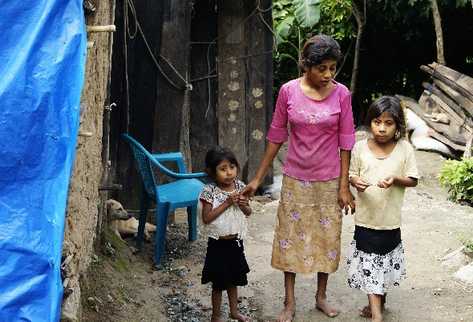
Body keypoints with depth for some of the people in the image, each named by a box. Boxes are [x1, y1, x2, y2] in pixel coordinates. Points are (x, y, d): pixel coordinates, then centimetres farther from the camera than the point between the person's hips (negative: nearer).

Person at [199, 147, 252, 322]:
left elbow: (248, 213, 7)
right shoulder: (209, 191, -16)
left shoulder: (240, 187, -3)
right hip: (218, 244, -4)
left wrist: (243, 205, -16)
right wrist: (227, 203, -26)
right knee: (218, 282, 7)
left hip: (236, 242, 5)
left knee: (233, 279, 21)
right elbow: (206, 218, -21)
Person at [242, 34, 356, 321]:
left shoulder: (342, 94, -9)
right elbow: (276, 136, -1)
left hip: (329, 180, 0)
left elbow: (346, 142, -5)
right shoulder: (288, 91, -9)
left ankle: (321, 297, 30)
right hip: (296, 179, 0)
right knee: (290, 237, 7)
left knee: (327, 237, 11)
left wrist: (344, 186, -6)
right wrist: (258, 179, 0)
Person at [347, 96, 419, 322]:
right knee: (369, 264, 2)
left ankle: (379, 301, 38)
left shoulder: (404, 149, -7)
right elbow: (352, 175, 3)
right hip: (366, 218, 0)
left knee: (386, 263, 16)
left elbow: (413, 180, -2)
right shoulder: (361, 147, -5)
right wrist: (356, 181, -20)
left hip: (391, 218, 0)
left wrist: (395, 179, -22)